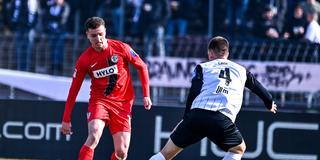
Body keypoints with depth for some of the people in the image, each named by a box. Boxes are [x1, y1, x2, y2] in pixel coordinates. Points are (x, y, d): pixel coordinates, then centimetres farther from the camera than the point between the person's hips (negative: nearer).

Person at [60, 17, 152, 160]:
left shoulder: (121, 48, -7)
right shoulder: (84, 60, -6)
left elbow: (142, 67, 6)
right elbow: (74, 89, 1)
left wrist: (146, 95, 1)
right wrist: (66, 119, 0)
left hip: (123, 103, 1)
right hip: (99, 101, -1)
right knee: (94, 136, -29)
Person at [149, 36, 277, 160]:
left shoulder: (203, 68, 19)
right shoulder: (241, 71, 26)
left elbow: (193, 94, 6)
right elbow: (258, 88, 42)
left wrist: (185, 119, 7)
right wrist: (270, 104, 61)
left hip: (197, 114, 0)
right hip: (223, 120, 0)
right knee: (239, 149, 27)